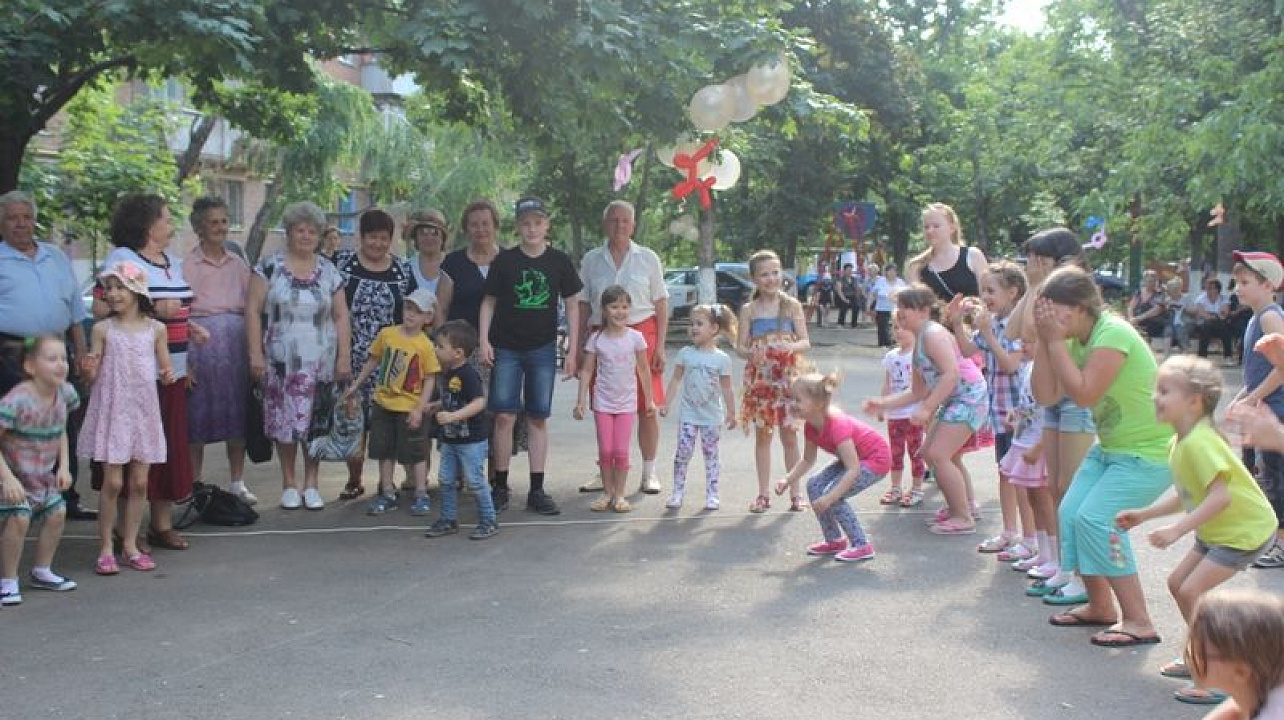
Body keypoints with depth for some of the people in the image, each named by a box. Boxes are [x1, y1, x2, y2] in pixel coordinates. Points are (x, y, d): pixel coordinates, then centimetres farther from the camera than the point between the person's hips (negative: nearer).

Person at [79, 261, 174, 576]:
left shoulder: (156, 329, 3)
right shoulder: (103, 329, -2)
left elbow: (165, 368, 10)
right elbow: (94, 376, -2)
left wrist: (169, 375, -12)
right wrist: (90, 369, -23)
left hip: (144, 411, 2)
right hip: (112, 410, -2)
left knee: (139, 482, 6)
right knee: (113, 482, -3)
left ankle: (130, 545, 17)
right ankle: (105, 548, 8)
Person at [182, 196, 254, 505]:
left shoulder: (238, 263, 12)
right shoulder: (187, 264, -1)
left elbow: (250, 306, 15)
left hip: (236, 340, 4)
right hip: (201, 341, -4)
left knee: (237, 413, 6)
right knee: (198, 413, 1)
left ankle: (238, 482, 15)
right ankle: (195, 483, 12)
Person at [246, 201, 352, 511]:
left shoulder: (329, 271, 9)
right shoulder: (270, 267, 1)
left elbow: (341, 316, 9)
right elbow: (253, 310, -2)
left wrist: (344, 357, 1)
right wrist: (255, 354, -8)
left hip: (321, 361, 2)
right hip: (282, 360, -2)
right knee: (285, 419, 0)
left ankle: (311, 483, 14)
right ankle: (289, 483, 13)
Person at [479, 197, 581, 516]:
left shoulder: (559, 261, 1)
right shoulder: (505, 260, 0)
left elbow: (572, 304, 6)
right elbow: (489, 301, 5)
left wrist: (573, 350, 2)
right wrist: (484, 340, -6)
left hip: (543, 349, 1)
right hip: (506, 349, -1)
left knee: (538, 418, 5)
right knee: (504, 417, -3)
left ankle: (536, 491, 10)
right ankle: (501, 486, 7)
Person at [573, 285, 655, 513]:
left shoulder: (635, 337, -4)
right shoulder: (596, 339, -4)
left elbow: (643, 369, 5)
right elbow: (587, 370, 0)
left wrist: (649, 399, 8)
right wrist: (581, 400, -6)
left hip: (627, 402, 0)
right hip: (603, 402, 0)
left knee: (621, 451, -3)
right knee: (605, 451, 1)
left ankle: (619, 494, 9)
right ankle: (607, 492, 15)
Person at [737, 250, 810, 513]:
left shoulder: (792, 306, 1)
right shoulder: (749, 310, 3)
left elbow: (806, 341, 0)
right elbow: (740, 346, 2)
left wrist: (792, 347, -22)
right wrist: (751, 353, -21)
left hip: (787, 377, -1)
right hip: (759, 379, 1)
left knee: (789, 435, 2)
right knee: (762, 435, 7)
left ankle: (795, 493, 11)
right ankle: (763, 494, 14)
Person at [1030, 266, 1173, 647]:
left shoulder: (1113, 334, -22)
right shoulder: (1075, 340, 5)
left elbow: (1084, 394, -29)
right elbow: (1045, 394, -2)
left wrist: (1055, 340, -25)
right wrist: (1044, 340, -9)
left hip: (1149, 452, -9)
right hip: (1110, 448, 9)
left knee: (1095, 519, -20)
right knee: (1071, 513, 2)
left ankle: (1138, 622, -11)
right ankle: (1100, 607, 20)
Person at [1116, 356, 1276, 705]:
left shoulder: (1198, 443, -27)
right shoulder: (1181, 441, 5)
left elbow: (1220, 495, -33)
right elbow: (1183, 493, 10)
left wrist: (1177, 530, -33)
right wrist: (1143, 514, 4)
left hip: (1245, 530, -10)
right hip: (1218, 530, 10)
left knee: (1192, 591, -14)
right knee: (1177, 583, 14)